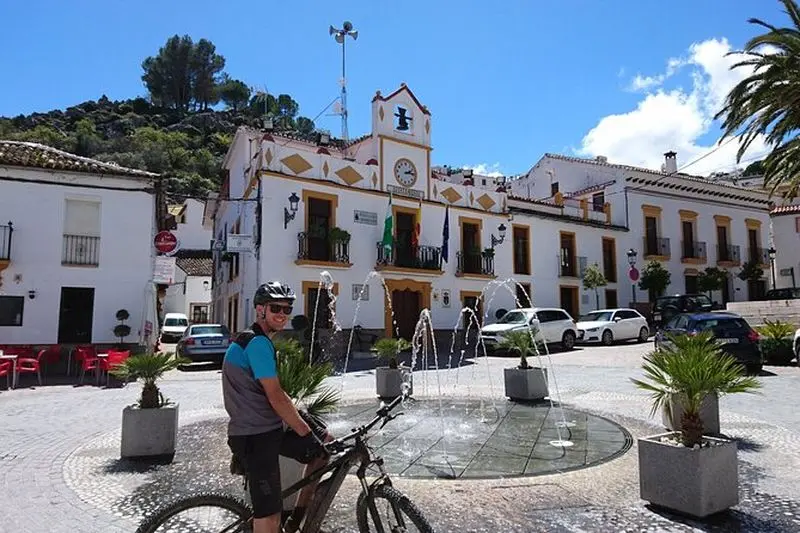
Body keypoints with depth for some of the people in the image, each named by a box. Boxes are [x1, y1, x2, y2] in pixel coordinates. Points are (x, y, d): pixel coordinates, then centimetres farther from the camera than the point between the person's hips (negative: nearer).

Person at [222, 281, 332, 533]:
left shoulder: (251, 341, 16)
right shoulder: (258, 343, -17)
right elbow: (276, 398, -20)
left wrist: (302, 416, 13)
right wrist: (306, 433, -13)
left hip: (268, 430, 10)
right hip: (256, 437, -10)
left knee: (325, 442, 15)